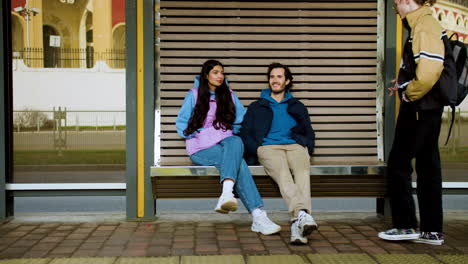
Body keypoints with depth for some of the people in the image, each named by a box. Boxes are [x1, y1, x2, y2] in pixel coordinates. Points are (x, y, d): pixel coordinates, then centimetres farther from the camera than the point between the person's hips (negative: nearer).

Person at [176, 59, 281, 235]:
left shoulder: (229, 96, 19)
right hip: (201, 149, -3)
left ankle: (226, 194, -59)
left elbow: (243, 121, 14)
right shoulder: (194, 95, 9)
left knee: (235, 142, -38)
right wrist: (197, 135, -6)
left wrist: (230, 132, -2)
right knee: (238, 161, -35)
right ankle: (258, 216, -51)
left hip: (227, 143, 3)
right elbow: (181, 123, 7)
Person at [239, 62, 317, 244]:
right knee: (282, 173, -38)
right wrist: (257, 151, -2)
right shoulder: (257, 107, 28)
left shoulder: (297, 107, 33)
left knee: (303, 172, -36)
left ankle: (298, 224, -54)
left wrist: (307, 150, 4)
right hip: (268, 146, -1)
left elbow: (309, 134, 27)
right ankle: (302, 214, -60)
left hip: (295, 146, 1)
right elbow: (245, 134, 18)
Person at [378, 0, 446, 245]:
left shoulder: (425, 25, -15)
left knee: (398, 163, -2)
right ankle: (432, 230, 16)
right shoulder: (420, 25, 15)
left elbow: (430, 70, -26)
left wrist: (409, 94, -13)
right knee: (427, 166, 10)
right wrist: (404, 83, 9)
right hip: (428, 108, 10)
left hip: (418, 108, -10)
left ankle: (406, 225, 5)